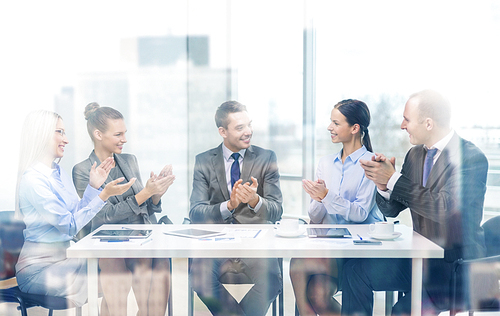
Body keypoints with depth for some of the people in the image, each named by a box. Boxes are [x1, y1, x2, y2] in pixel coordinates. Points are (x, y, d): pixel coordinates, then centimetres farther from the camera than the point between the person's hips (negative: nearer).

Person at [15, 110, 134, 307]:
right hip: (38, 267, -8)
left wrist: (94, 186, 3)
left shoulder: (59, 173, 12)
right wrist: (104, 195, -21)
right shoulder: (33, 179, -16)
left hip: (63, 257, 8)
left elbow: (77, 215, 12)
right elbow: (70, 226, -19)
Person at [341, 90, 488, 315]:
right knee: (355, 270, -6)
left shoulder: (471, 158, -15)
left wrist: (393, 179, -23)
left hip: (455, 264, -7)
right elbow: (391, 210, 10)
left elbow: (444, 208, -29)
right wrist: (382, 184, -13)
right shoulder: (415, 154, 8)